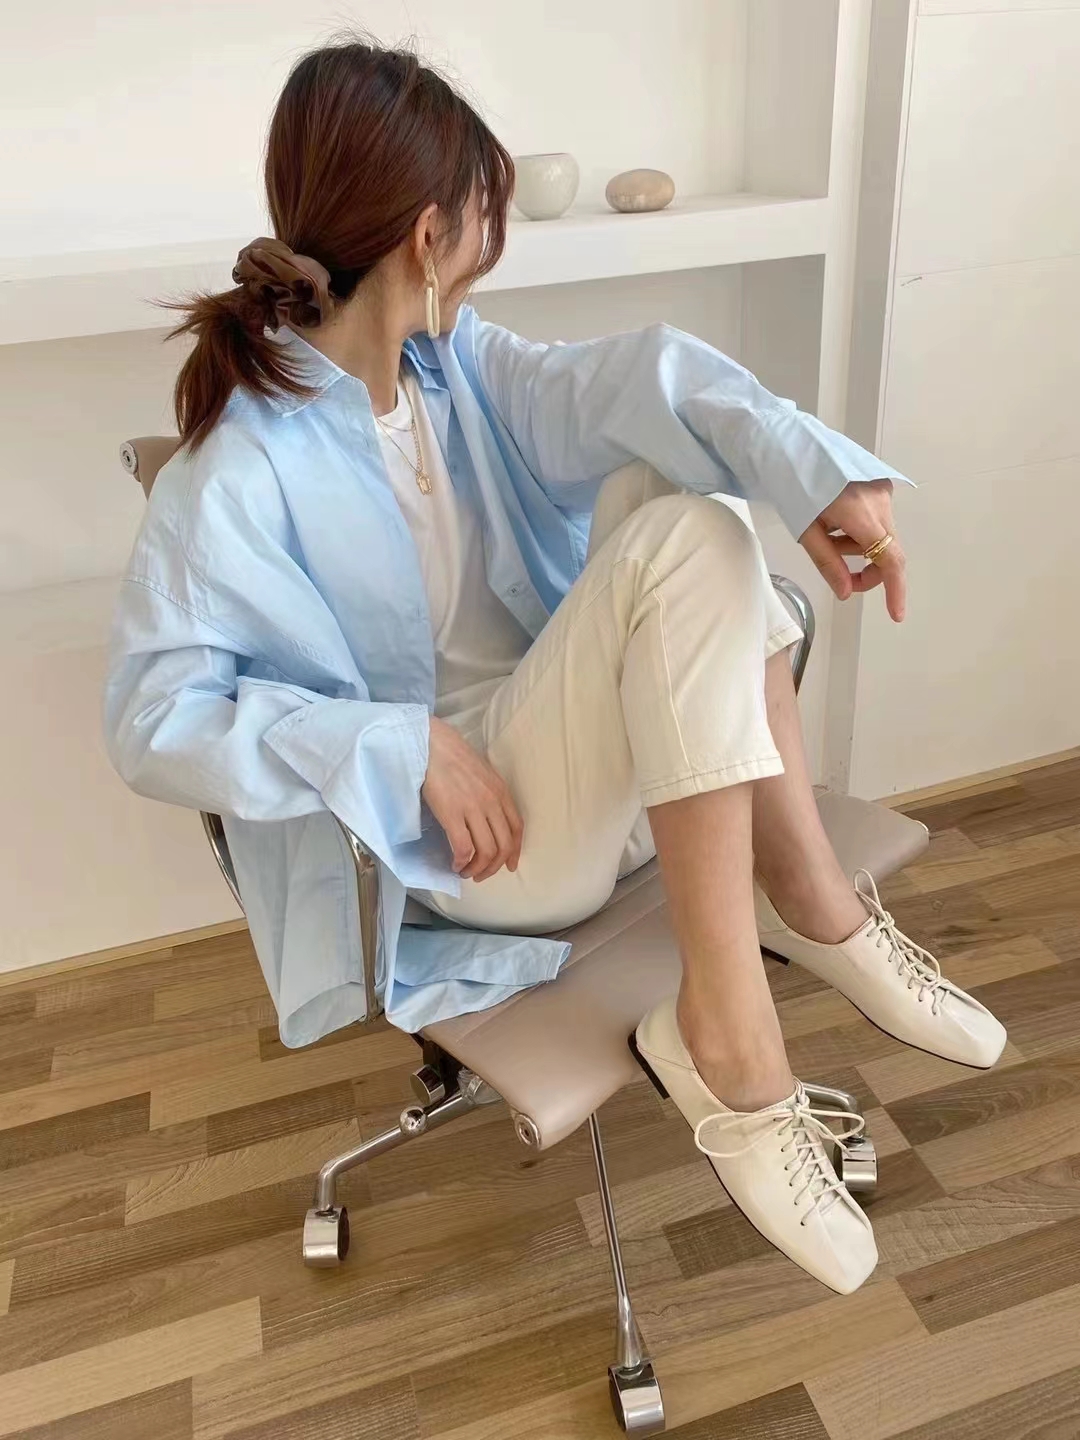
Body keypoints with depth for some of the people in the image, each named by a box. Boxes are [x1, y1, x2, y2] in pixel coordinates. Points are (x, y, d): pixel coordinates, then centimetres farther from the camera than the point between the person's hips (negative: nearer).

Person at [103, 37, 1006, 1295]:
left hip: (599, 770, 7)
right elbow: (153, 718, -19)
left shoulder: (457, 361, 5)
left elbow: (629, 383, -13)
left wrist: (818, 472, -30)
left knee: (675, 492, -13)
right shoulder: (245, 468, -15)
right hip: (471, 830, -7)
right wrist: (404, 747, -26)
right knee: (688, 551, -24)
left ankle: (802, 894, -12)